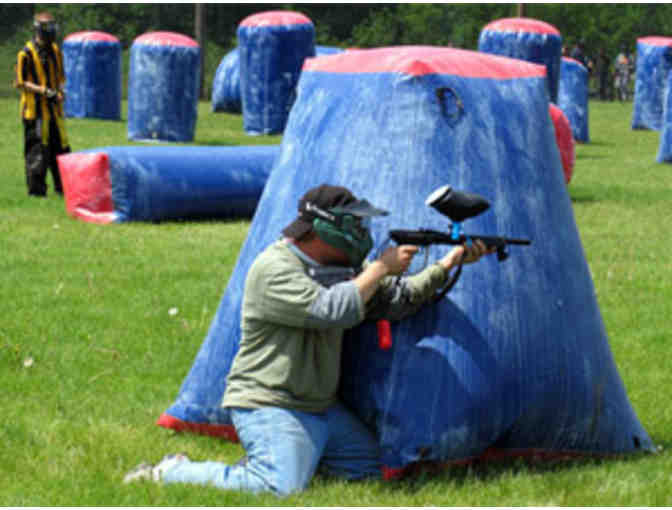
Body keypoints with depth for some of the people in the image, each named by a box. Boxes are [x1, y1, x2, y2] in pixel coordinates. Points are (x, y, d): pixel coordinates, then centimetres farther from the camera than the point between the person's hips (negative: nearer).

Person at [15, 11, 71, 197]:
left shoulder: (55, 50, 10)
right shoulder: (27, 53, -10)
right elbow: (21, 82, -11)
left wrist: (60, 91, -2)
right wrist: (43, 91, -21)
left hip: (54, 108, 7)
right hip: (35, 108, -7)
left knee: (61, 147, 10)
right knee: (37, 149, -6)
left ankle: (62, 187, 19)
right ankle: (36, 189, 1)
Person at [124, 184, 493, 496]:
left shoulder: (338, 267, 11)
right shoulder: (275, 268, -17)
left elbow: (396, 300, 11)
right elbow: (332, 310, -26)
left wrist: (448, 265, 3)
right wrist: (381, 268, -16)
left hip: (322, 408, 10)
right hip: (269, 407, -10)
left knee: (375, 472, 10)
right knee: (281, 489, -27)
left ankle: (276, 457, 16)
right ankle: (169, 474, -10)